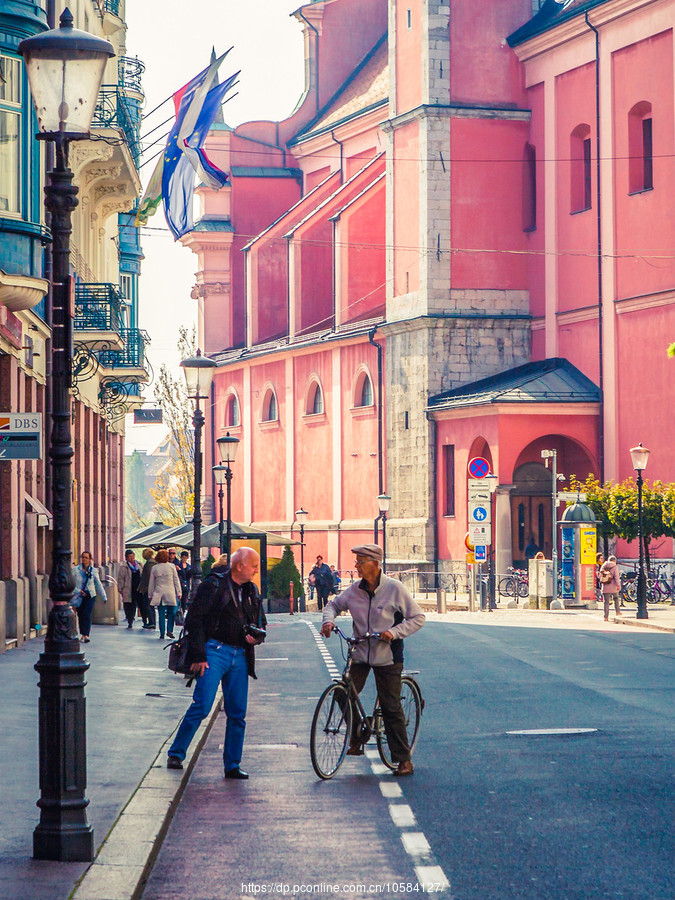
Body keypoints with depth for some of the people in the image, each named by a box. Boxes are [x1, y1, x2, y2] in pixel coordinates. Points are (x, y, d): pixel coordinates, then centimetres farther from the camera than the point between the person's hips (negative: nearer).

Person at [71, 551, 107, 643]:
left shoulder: (93, 571, 5)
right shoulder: (75, 570, 2)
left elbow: (98, 585, 13)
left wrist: (104, 597, 15)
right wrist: (78, 590, -14)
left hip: (90, 596, -1)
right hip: (79, 596, 1)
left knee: (87, 615, -14)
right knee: (80, 616, 6)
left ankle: (86, 635, -20)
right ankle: (83, 634, 21)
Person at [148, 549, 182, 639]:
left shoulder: (154, 568, 1)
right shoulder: (171, 566, -2)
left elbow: (151, 583, 6)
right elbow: (176, 580, 1)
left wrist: (150, 595, 14)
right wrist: (178, 593, 6)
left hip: (159, 594, 1)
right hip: (170, 594, -1)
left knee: (161, 615, 3)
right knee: (171, 613, 9)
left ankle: (162, 634, 2)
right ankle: (169, 630, -3)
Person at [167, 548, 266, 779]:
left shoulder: (251, 591, 16)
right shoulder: (214, 585, -5)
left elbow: (260, 623, 27)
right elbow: (194, 619, -8)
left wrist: (256, 635, 2)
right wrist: (198, 655, -14)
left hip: (240, 656, 6)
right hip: (215, 652, -6)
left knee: (237, 713, 4)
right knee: (202, 706, -13)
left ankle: (232, 766, 10)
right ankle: (176, 754, 0)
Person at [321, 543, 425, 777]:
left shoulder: (394, 589, -11)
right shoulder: (355, 590, 0)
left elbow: (418, 618, -8)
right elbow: (334, 604, 16)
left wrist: (394, 632, -22)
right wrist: (329, 620, -6)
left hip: (387, 657, -4)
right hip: (361, 654, 4)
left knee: (391, 708, -3)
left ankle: (404, 760, 5)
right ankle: (356, 738, 17)